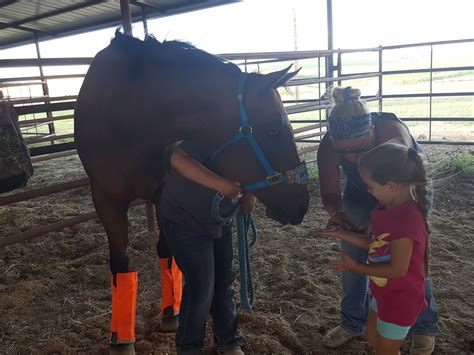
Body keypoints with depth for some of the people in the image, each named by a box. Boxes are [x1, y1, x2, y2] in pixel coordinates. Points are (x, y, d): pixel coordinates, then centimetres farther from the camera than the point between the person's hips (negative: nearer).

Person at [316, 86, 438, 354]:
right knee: (351, 255, 3)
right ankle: (353, 323, 23)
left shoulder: (395, 135, -39)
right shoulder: (328, 147, -30)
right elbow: (330, 193, -21)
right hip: (361, 192, 3)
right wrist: (336, 212, -44)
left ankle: (425, 328, 22)